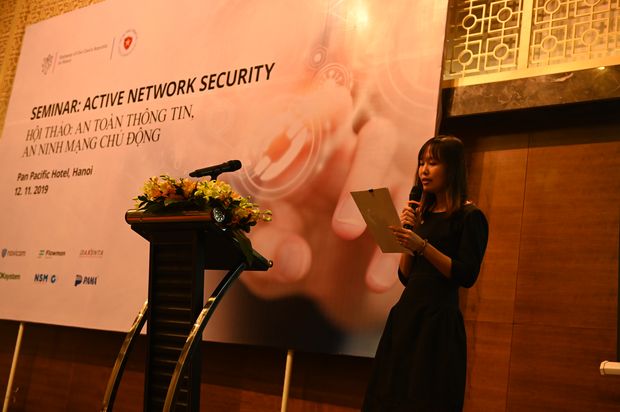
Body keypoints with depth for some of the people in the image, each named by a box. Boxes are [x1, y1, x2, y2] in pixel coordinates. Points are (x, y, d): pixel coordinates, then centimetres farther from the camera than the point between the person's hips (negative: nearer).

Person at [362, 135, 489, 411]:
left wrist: (422, 246, -22)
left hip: (438, 320, -7)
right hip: (406, 315, 7)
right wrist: (407, 232, 1)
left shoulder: (470, 216, -5)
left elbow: (467, 276, -15)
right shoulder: (424, 214, 14)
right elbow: (405, 276, 13)